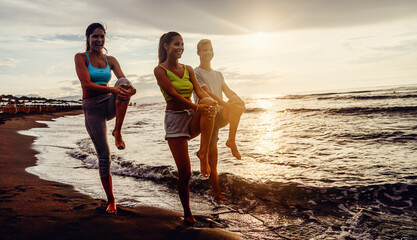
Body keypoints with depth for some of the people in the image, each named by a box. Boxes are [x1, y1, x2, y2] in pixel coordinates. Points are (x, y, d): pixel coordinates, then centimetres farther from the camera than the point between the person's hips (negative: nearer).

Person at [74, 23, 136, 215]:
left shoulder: (110, 60, 9)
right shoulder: (81, 57, -2)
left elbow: (122, 80, -5)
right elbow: (87, 84, -17)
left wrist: (130, 89, -30)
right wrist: (112, 89, -32)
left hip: (110, 104, 3)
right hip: (92, 107, -2)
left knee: (124, 83, -30)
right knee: (103, 155, -2)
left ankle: (118, 131, -26)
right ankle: (111, 201, 13)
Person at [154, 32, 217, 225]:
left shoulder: (188, 69, 13)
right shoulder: (160, 70, -3)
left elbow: (199, 90, 0)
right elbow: (174, 94, -16)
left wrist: (209, 102, -22)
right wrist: (196, 107, -28)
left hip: (193, 119, 4)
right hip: (175, 119, -4)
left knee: (209, 103, -31)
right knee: (184, 172, -5)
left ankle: (204, 153, -26)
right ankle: (187, 214, 15)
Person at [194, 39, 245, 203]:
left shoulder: (218, 74, 21)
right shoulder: (196, 73, -1)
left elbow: (228, 91, 11)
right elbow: (207, 94, -15)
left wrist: (237, 100, -12)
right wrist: (225, 104, -28)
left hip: (220, 115, 5)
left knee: (239, 105, -27)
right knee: (212, 160, -3)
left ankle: (232, 141, -17)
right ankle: (217, 195, 10)